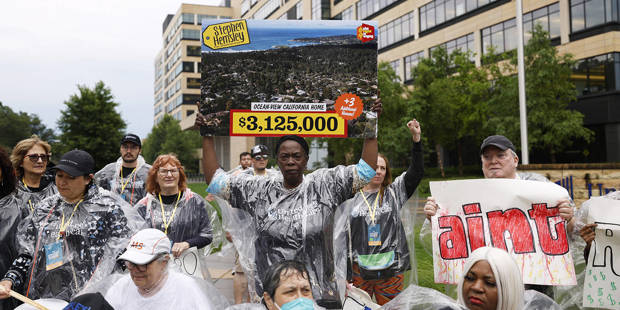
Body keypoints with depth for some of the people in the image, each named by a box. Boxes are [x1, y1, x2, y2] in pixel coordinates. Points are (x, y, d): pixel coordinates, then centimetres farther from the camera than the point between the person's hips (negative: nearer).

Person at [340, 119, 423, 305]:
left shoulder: (393, 193, 6)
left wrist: (416, 138, -13)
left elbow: (416, 172, -4)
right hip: (359, 269, 0)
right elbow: (342, 236, 7)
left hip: (390, 269, 0)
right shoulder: (351, 199, 5)